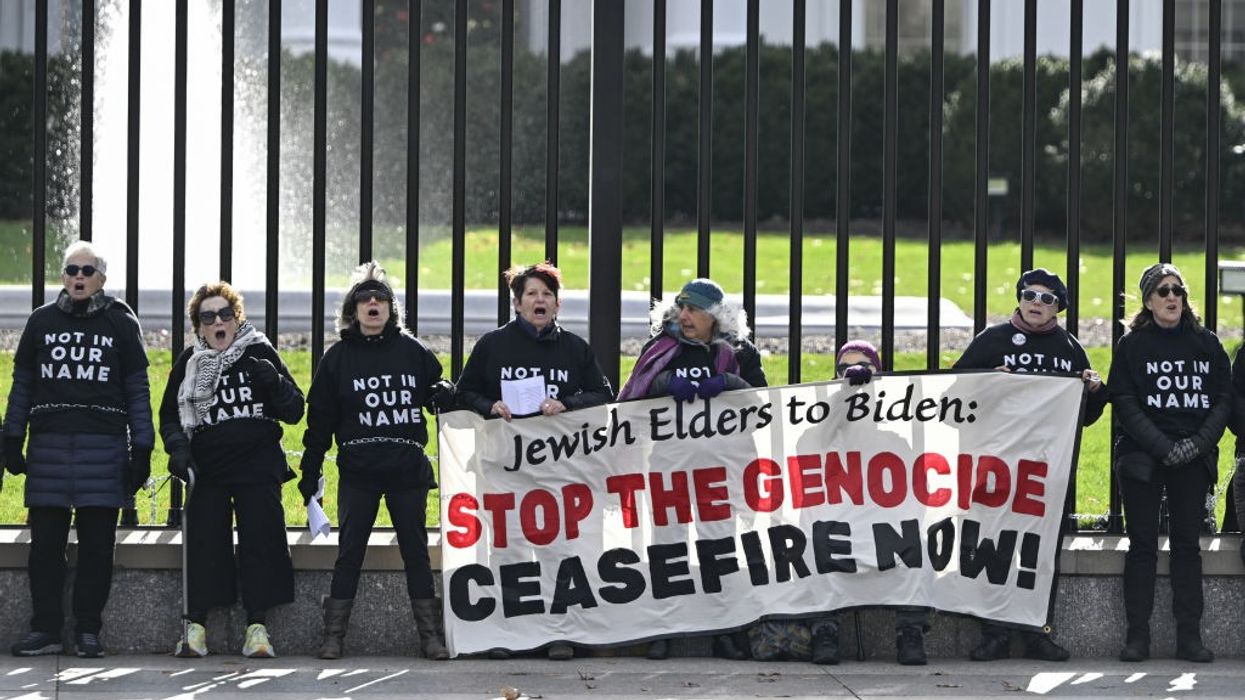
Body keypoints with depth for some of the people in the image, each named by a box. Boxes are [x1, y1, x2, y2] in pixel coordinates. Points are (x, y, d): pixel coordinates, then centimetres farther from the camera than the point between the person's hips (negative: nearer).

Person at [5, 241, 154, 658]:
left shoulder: (121, 325, 6)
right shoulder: (42, 322, 11)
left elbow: (137, 390, 6)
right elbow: (22, 384, 14)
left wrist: (141, 451, 1)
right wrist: (12, 439, 8)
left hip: (104, 446, -2)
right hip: (49, 444, 2)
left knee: (97, 543, 0)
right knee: (45, 542, 2)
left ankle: (88, 631, 6)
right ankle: (45, 629, 7)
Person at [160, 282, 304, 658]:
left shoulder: (259, 353, 4)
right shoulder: (189, 363, 9)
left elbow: (294, 411, 4)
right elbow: (170, 416, 16)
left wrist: (273, 380, -14)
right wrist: (178, 447, -2)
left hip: (258, 469, -1)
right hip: (207, 469, 1)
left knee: (259, 542, -4)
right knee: (204, 543, -5)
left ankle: (257, 628, -1)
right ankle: (195, 626, 0)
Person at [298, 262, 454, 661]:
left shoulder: (413, 351, 5)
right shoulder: (338, 358, 4)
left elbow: (439, 395, 14)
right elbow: (320, 419, 5)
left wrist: (444, 396, -12)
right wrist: (310, 472, 2)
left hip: (408, 470, 0)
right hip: (358, 471, 0)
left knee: (416, 552, 5)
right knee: (349, 553, 2)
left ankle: (430, 633, 9)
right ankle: (333, 636, 5)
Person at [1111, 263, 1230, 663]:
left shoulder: (1206, 344, 9)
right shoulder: (1132, 345, 2)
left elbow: (1224, 399, 5)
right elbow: (1124, 403, -5)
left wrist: (1198, 443, -10)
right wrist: (1164, 448, -14)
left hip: (1194, 460, 2)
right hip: (1142, 459, -2)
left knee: (1187, 544, 3)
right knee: (1142, 544, -1)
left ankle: (1189, 637, 3)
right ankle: (1137, 635, 0)